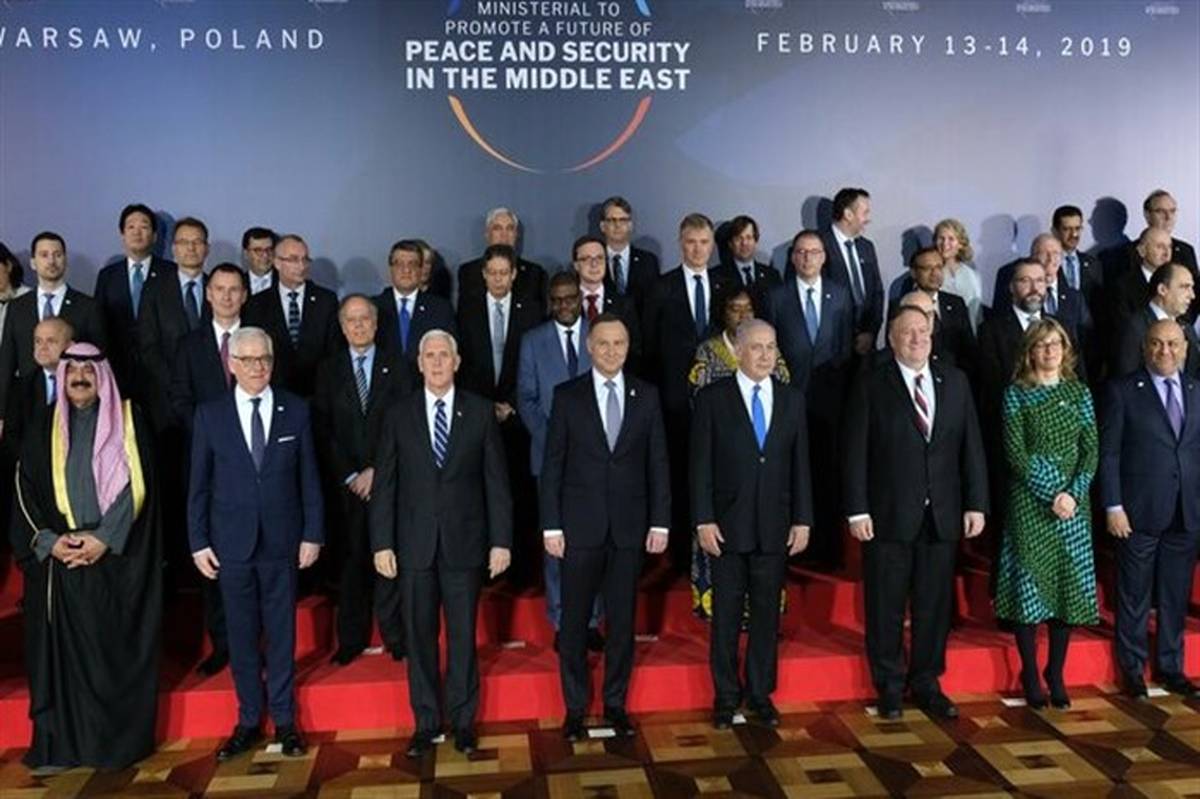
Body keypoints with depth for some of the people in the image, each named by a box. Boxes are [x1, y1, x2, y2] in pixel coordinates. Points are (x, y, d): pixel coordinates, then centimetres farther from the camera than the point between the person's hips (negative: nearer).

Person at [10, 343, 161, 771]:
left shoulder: (127, 421, 4)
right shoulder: (44, 429, 11)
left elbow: (136, 484, -3)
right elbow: (25, 489, 7)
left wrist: (104, 538, -12)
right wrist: (48, 540, -6)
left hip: (117, 557, -2)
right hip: (59, 558, 2)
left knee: (117, 647, 1)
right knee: (63, 648, 3)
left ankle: (122, 740, 10)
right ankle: (58, 744, 12)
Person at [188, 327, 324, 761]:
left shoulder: (295, 410, 0)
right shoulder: (209, 414, 0)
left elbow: (309, 477, 2)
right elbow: (198, 483, 3)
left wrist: (313, 534, -1)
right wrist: (198, 541, -1)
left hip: (282, 540, 0)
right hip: (232, 541, 0)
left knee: (282, 632, 8)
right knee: (241, 634, 10)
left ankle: (285, 719, 22)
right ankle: (249, 720, 24)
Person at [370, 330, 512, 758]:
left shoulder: (480, 412, 1)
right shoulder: (399, 416, 3)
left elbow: (496, 481, 1)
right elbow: (384, 485, 3)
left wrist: (501, 540, -3)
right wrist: (382, 543, -3)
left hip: (464, 542, -1)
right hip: (415, 544, 1)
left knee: (463, 635, 8)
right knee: (419, 637, 9)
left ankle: (462, 719, 23)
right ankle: (426, 722, 23)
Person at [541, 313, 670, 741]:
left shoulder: (647, 395, 5)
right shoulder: (567, 396, 0)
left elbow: (658, 462, 5)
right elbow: (552, 464, -1)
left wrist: (660, 522, 0)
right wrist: (551, 525, -5)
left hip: (630, 526, 1)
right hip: (580, 525, -1)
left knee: (623, 620, 9)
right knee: (574, 620, 6)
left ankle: (615, 703, 25)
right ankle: (575, 707, 21)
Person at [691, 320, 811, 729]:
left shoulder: (792, 400, 7)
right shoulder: (712, 398, -3)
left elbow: (801, 464, 7)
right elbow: (700, 465, -4)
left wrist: (802, 520, 3)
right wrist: (704, 520, -10)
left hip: (775, 526, 3)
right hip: (728, 525, -2)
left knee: (768, 613, 10)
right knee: (726, 614, 6)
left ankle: (760, 693, 25)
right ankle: (726, 697, 20)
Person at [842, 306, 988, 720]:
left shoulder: (955, 382, 9)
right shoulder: (871, 385, -2)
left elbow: (971, 447, 8)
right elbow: (855, 453, -6)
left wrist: (976, 503, 2)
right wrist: (857, 511, -11)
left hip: (942, 515, 3)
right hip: (889, 515, -3)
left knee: (936, 605, 10)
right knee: (886, 607, 6)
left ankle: (926, 685, 25)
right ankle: (889, 688, 21)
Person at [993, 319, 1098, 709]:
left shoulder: (1079, 392, 9)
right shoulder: (1016, 394, -1)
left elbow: (1091, 449, 4)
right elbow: (1016, 453, -7)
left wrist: (1074, 493, -10)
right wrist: (1051, 495, -14)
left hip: (1075, 502, 3)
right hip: (1030, 501, -3)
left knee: (1070, 585, 5)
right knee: (1029, 584, -1)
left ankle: (1056, 674, 18)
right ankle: (1030, 674, 12)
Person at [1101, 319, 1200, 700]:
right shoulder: (1123, 391, -3)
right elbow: (1108, 453, -5)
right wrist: (1112, 506, -11)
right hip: (1139, 512, -3)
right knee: (1134, 596, 7)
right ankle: (1132, 669, 22)